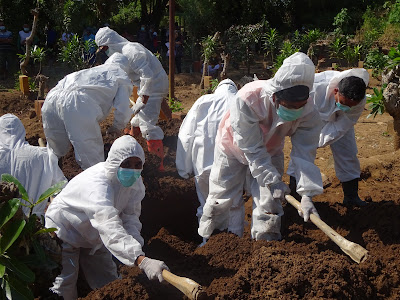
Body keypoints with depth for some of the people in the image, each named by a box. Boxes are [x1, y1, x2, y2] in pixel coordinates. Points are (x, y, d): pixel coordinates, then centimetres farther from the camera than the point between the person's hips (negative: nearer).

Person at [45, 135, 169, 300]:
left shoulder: (135, 182, -16)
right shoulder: (97, 184, -43)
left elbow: (131, 218, -19)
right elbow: (110, 228, -56)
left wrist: (135, 241, -42)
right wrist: (142, 261, -67)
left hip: (93, 235, 7)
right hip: (64, 231, -7)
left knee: (108, 284, 13)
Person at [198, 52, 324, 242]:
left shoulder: (308, 112, -30)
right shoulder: (247, 99, -41)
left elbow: (304, 154, -27)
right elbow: (252, 149, -34)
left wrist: (307, 195, -36)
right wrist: (273, 181, -33)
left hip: (270, 150, 3)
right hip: (234, 147, -2)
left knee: (269, 202, -2)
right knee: (220, 199, 6)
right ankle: (207, 240, 28)